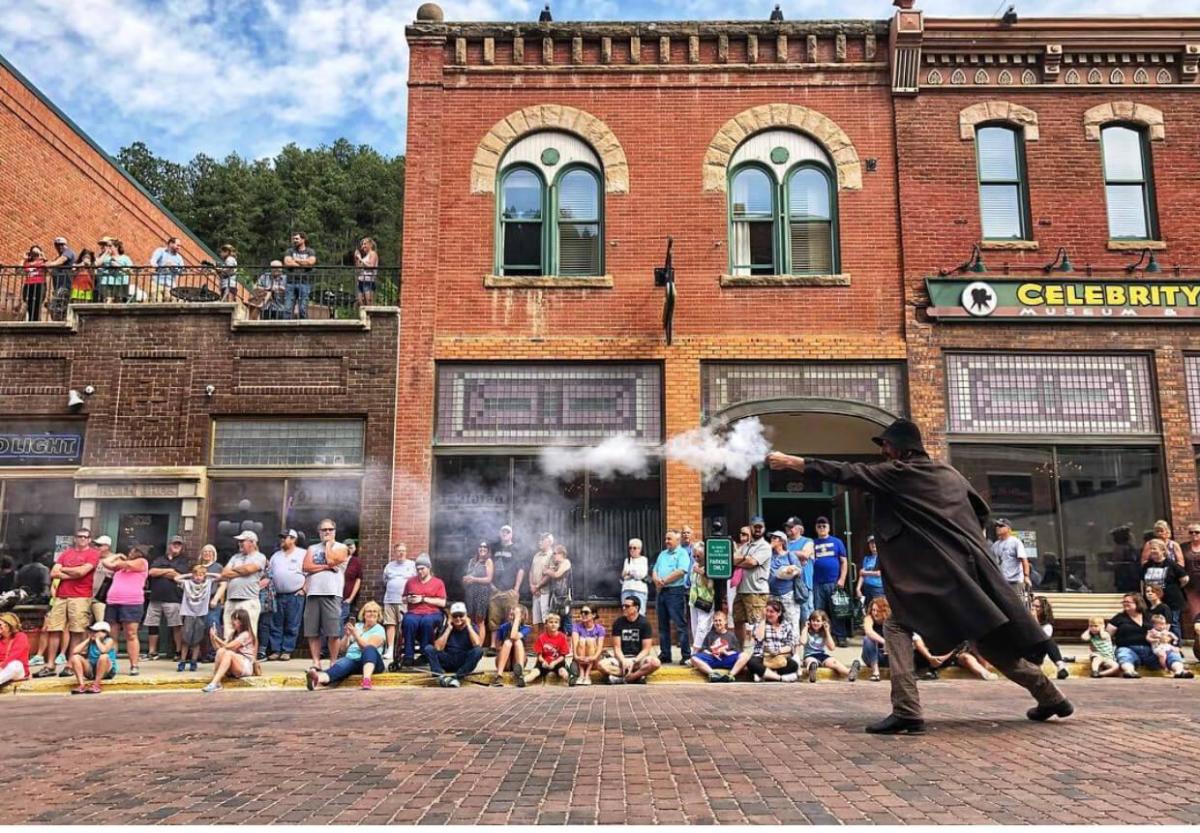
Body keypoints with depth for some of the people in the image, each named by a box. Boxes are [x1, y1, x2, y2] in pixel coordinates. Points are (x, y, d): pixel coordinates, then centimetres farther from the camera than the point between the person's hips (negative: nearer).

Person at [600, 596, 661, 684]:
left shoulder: (644, 623, -4)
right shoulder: (618, 622, 1)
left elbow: (646, 649, -7)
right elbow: (617, 647, -1)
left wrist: (633, 662, -20)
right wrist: (623, 661, -19)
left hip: (638, 658, -1)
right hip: (622, 658, 1)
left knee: (655, 662, -34)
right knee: (602, 664, -29)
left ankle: (621, 678, -27)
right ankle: (638, 676, -25)